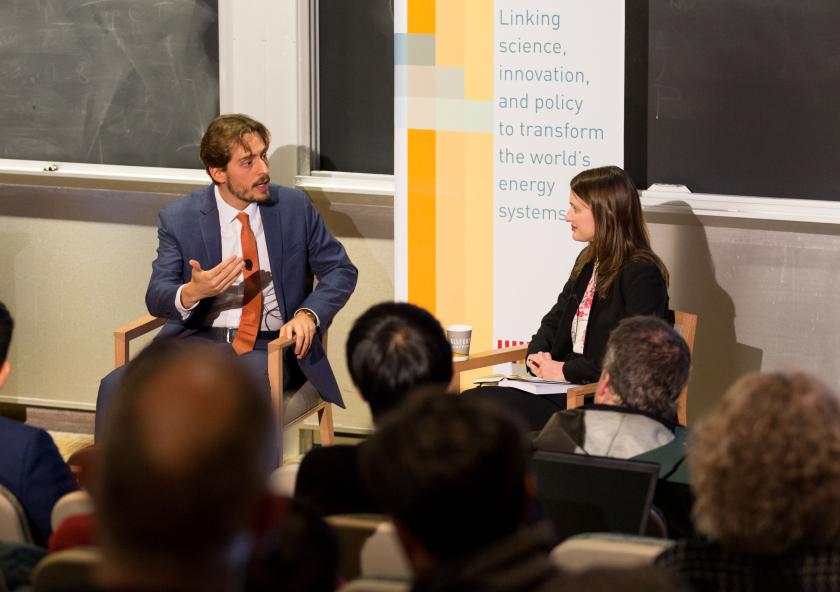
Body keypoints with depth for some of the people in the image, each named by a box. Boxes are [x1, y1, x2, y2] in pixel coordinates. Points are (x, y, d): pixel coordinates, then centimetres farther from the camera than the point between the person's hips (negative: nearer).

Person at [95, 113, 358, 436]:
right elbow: (156, 297, -3)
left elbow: (341, 271, 8)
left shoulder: (294, 206, 4)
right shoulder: (178, 218, 2)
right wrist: (191, 292, -27)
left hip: (271, 348, -1)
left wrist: (309, 314, -12)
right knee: (116, 387, -24)